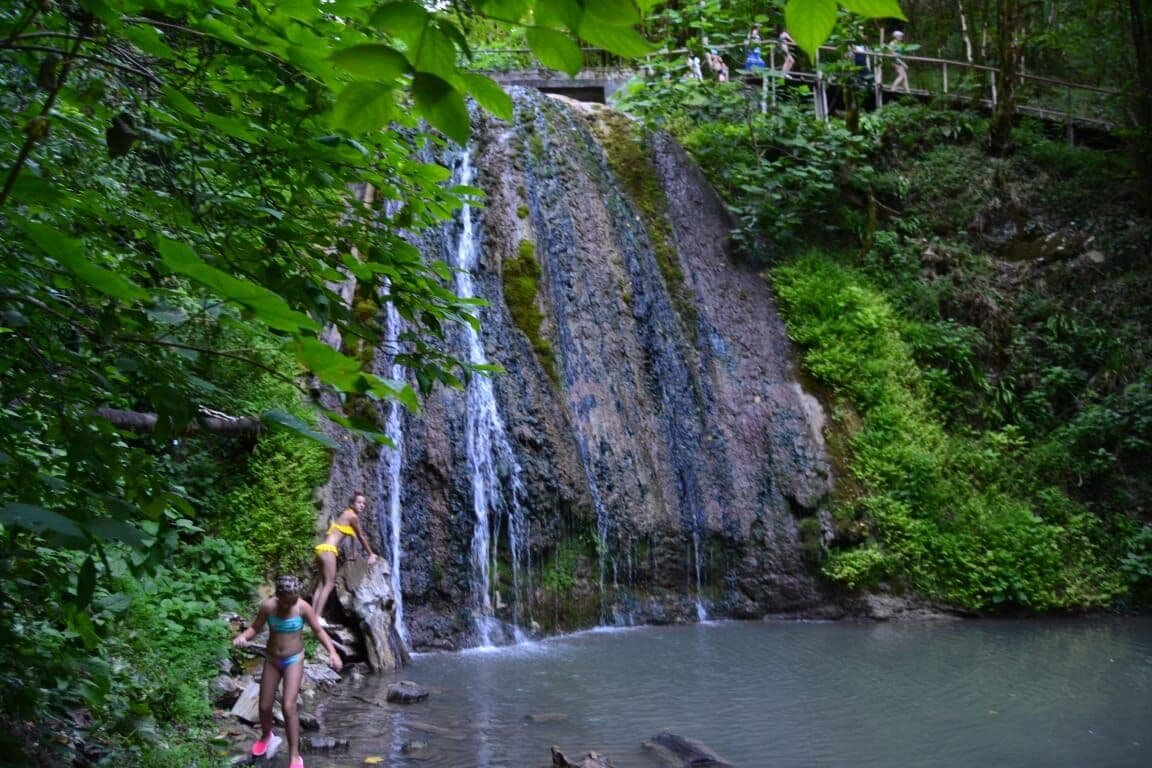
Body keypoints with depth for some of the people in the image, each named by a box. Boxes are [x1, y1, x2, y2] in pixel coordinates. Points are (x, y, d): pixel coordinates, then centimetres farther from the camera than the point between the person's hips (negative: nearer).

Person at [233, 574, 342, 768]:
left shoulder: (303, 607, -20)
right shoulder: (267, 607, -17)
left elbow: (319, 630, -10)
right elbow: (255, 628, -3)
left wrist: (332, 652, -21)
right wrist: (242, 637, -25)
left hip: (294, 660, -3)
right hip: (272, 660, 3)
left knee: (288, 706, -15)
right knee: (265, 706, 11)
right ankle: (266, 736, 45)